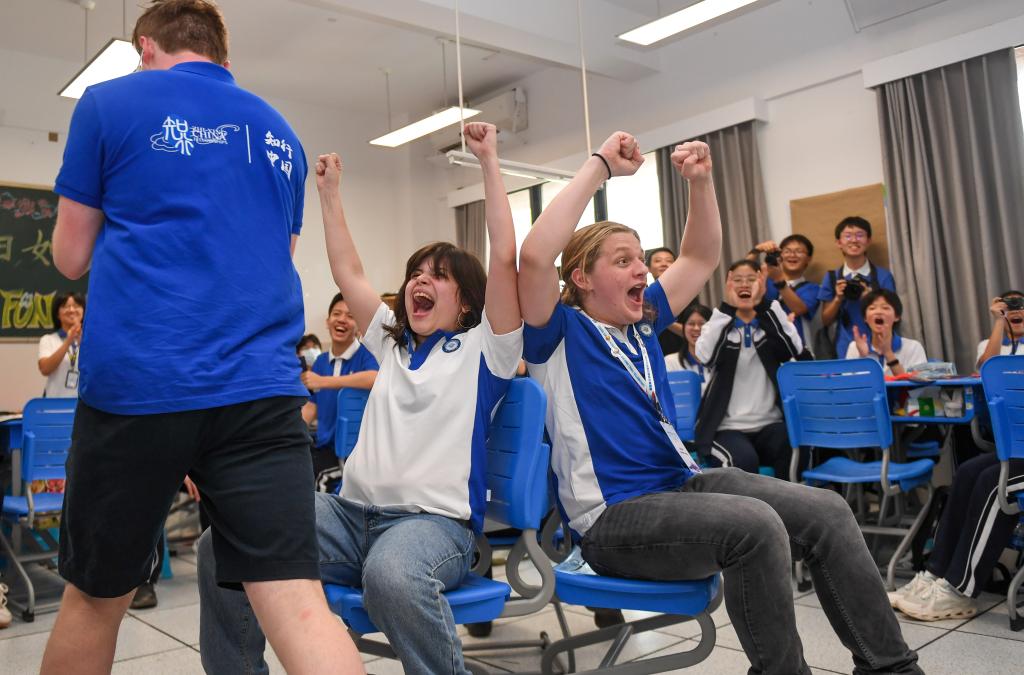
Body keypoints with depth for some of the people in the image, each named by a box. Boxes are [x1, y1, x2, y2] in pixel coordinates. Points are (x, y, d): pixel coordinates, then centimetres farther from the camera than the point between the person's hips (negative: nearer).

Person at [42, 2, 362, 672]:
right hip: (261, 386, 3)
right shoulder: (280, 133, 18)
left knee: (95, 599, 17)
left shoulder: (108, 102, 7)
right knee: (299, 603, -3)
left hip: (136, 382, -2)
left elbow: (72, 257, 10)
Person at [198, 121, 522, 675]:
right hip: (350, 509, 6)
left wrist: (489, 160, -2)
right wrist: (329, 192, 29)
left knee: (393, 576, -41)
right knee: (222, 546, -13)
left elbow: (505, 258, -6)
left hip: (435, 518, -6)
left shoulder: (483, 348, 5)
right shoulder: (392, 343, 22)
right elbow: (347, 271, 26)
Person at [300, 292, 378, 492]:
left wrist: (323, 381, -23)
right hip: (324, 446, 7)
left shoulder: (366, 354, -8)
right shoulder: (321, 361, 12)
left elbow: (377, 378, -31)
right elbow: (311, 408, 17)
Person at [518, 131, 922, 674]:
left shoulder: (642, 323, 14)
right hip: (614, 517, -8)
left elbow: (700, 258, 21)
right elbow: (534, 256, -25)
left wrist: (700, 182, 6)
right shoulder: (560, 334, -6)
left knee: (826, 511, -6)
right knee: (755, 526, -31)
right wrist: (600, 166, -20)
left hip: (682, 484, 8)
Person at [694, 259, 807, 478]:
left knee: (796, 452, -29)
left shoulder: (771, 324, 11)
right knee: (744, 460, -32)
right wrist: (728, 307, -13)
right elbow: (704, 355, -17)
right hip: (728, 427, -2)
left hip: (770, 424, 2)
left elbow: (796, 350, -13)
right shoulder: (720, 324, 7)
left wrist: (763, 304, -12)